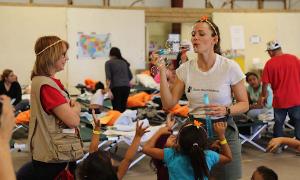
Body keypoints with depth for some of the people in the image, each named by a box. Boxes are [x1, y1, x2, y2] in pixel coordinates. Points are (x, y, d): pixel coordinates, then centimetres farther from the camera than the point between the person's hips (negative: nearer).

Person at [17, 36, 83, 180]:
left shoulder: (50, 82, 9)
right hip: (53, 157, -10)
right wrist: (76, 108, -3)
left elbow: (66, 111, 15)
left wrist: (72, 108, -5)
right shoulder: (46, 85, -21)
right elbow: (73, 120, -22)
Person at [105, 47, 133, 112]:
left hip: (116, 87, -5)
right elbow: (130, 76, 20)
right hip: (126, 86, 5)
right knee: (123, 107, 10)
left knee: (117, 109, -6)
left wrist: (109, 90, -13)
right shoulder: (124, 62, 20)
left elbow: (108, 77, -7)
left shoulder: (109, 63, 6)